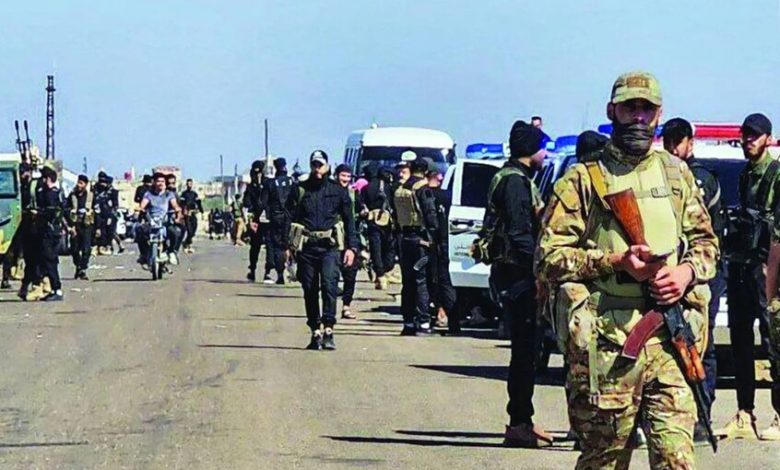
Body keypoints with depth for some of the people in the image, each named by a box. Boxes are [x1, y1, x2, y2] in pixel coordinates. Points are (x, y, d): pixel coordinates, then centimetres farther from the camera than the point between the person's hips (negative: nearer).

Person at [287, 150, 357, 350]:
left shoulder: (338, 191, 8)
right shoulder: (300, 190, 9)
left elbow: (348, 219, 11)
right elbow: (289, 218, 9)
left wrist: (351, 247, 4)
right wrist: (287, 246, 0)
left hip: (330, 246, -2)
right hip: (306, 247, 2)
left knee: (329, 284, -19)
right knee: (310, 290, 4)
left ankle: (328, 329, -20)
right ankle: (316, 332, 13)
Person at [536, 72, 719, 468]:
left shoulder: (677, 174, 16)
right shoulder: (583, 180, 2)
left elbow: (706, 242, 22)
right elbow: (549, 258, -4)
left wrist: (689, 271, -1)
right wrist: (616, 262, -15)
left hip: (670, 341, 3)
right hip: (606, 344, -3)